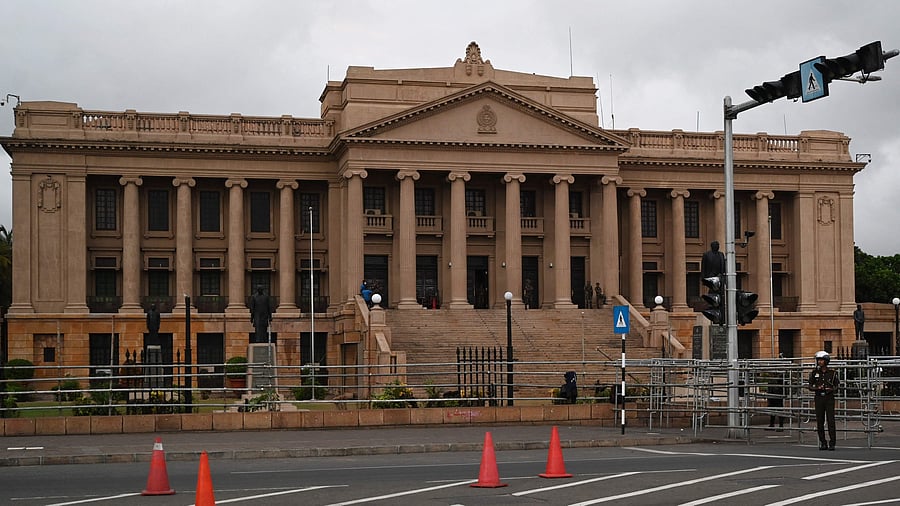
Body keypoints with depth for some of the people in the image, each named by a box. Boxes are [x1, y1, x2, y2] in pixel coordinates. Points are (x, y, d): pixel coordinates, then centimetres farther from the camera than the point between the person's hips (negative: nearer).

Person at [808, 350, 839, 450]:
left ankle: (832, 443, -4)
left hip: (829, 398, -2)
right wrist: (817, 388, -12)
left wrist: (832, 389, -10)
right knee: (820, 421, 2)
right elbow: (810, 386, 8)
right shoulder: (814, 373, 4)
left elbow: (837, 384, 11)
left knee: (831, 420, -7)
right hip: (819, 398, 2)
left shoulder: (832, 373, 1)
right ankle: (822, 443, 10)